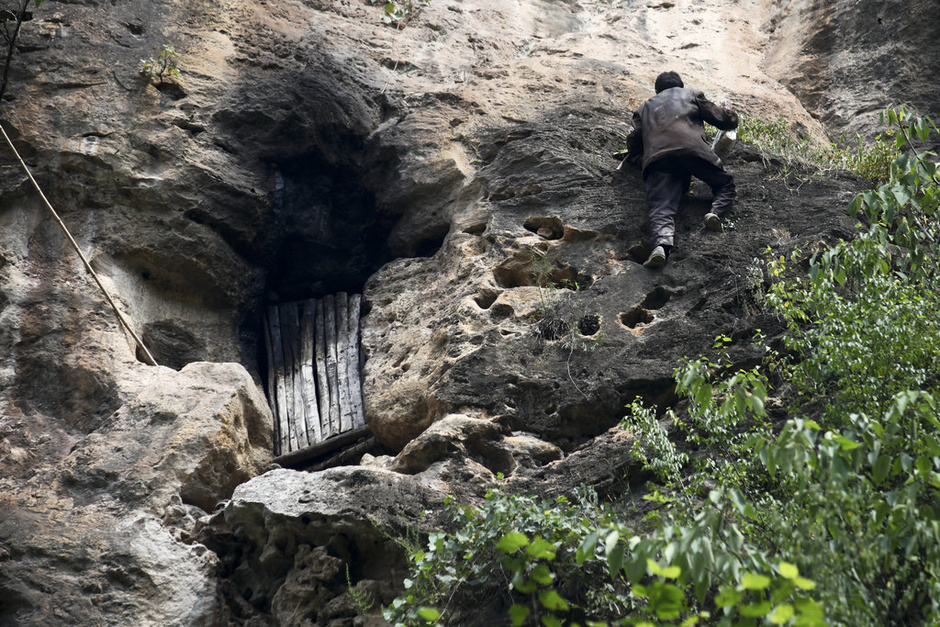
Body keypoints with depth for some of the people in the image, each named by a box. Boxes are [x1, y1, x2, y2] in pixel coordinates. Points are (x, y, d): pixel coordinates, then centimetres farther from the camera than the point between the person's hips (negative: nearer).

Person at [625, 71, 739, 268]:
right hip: (692, 148, -1)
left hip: (656, 157, 1)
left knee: (661, 208, -13)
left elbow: (633, 147, 27)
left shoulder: (644, 108, 36)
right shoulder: (691, 95, 31)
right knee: (726, 184, 17)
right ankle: (716, 212, -14)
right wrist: (732, 117, 54)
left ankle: (661, 244, -42)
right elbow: (723, 119, 32)